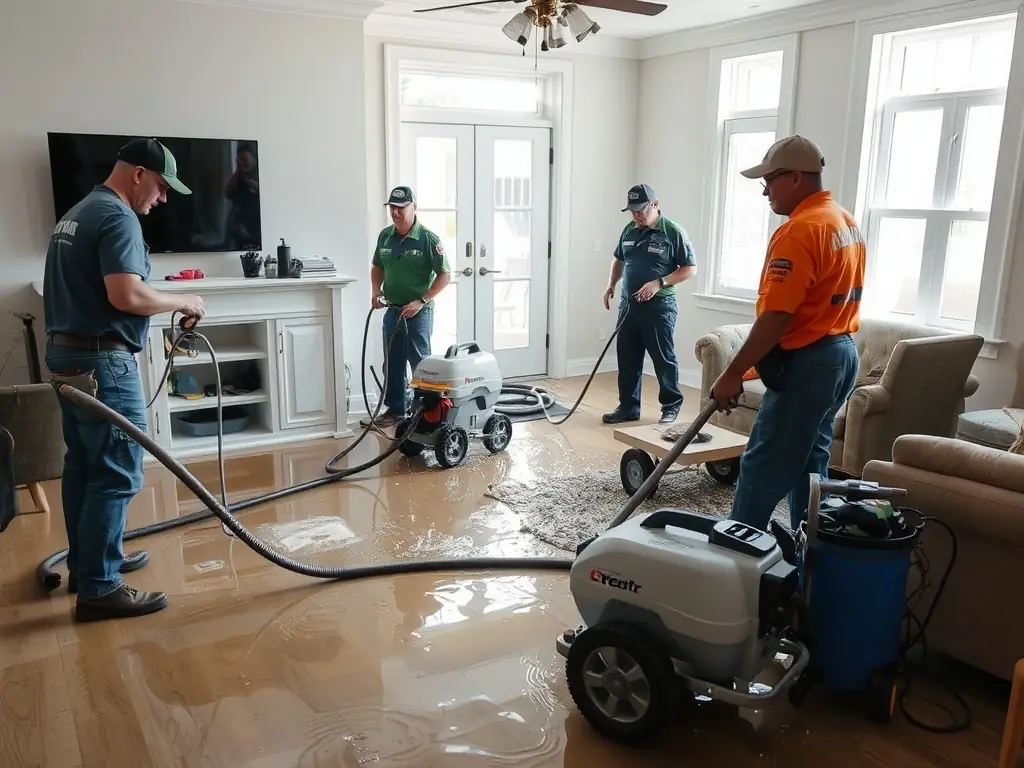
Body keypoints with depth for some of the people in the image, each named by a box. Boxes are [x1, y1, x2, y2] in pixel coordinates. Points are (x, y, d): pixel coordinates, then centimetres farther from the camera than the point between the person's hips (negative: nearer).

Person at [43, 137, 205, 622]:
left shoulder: (76, 214, 18)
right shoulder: (118, 217, -15)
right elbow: (126, 295, -26)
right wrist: (182, 302, -11)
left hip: (66, 354, 11)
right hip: (101, 362, -11)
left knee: (83, 465, 16)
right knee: (117, 473, -6)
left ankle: (87, 563, 27)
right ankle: (99, 588, -2)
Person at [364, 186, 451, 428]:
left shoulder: (428, 239, -13)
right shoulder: (385, 236, 5)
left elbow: (445, 275, -13)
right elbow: (377, 266, 19)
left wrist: (421, 301, -18)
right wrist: (376, 290, 0)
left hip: (419, 312, -6)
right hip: (393, 310, 6)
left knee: (421, 363, 1)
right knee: (393, 363, 12)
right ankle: (395, 409, 23)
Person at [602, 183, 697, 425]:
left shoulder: (673, 232, -10)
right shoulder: (629, 230, 9)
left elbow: (690, 268, -10)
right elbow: (619, 259, 24)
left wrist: (659, 283, -20)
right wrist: (611, 284, 8)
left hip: (659, 307, -6)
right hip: (629, 305, 6)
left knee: (664, 359, 2)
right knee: (627, 359, 9)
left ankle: (671, 407, 16)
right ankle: (628, 407, 19)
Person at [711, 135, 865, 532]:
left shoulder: (799, 231, -20)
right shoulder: (846, 222, 13)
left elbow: (775, 318, -25)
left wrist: (733, 374, -20)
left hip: (806, 363, -10)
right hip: (841, 353, 10)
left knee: (763, 466, -3)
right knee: (809, 461, 16)